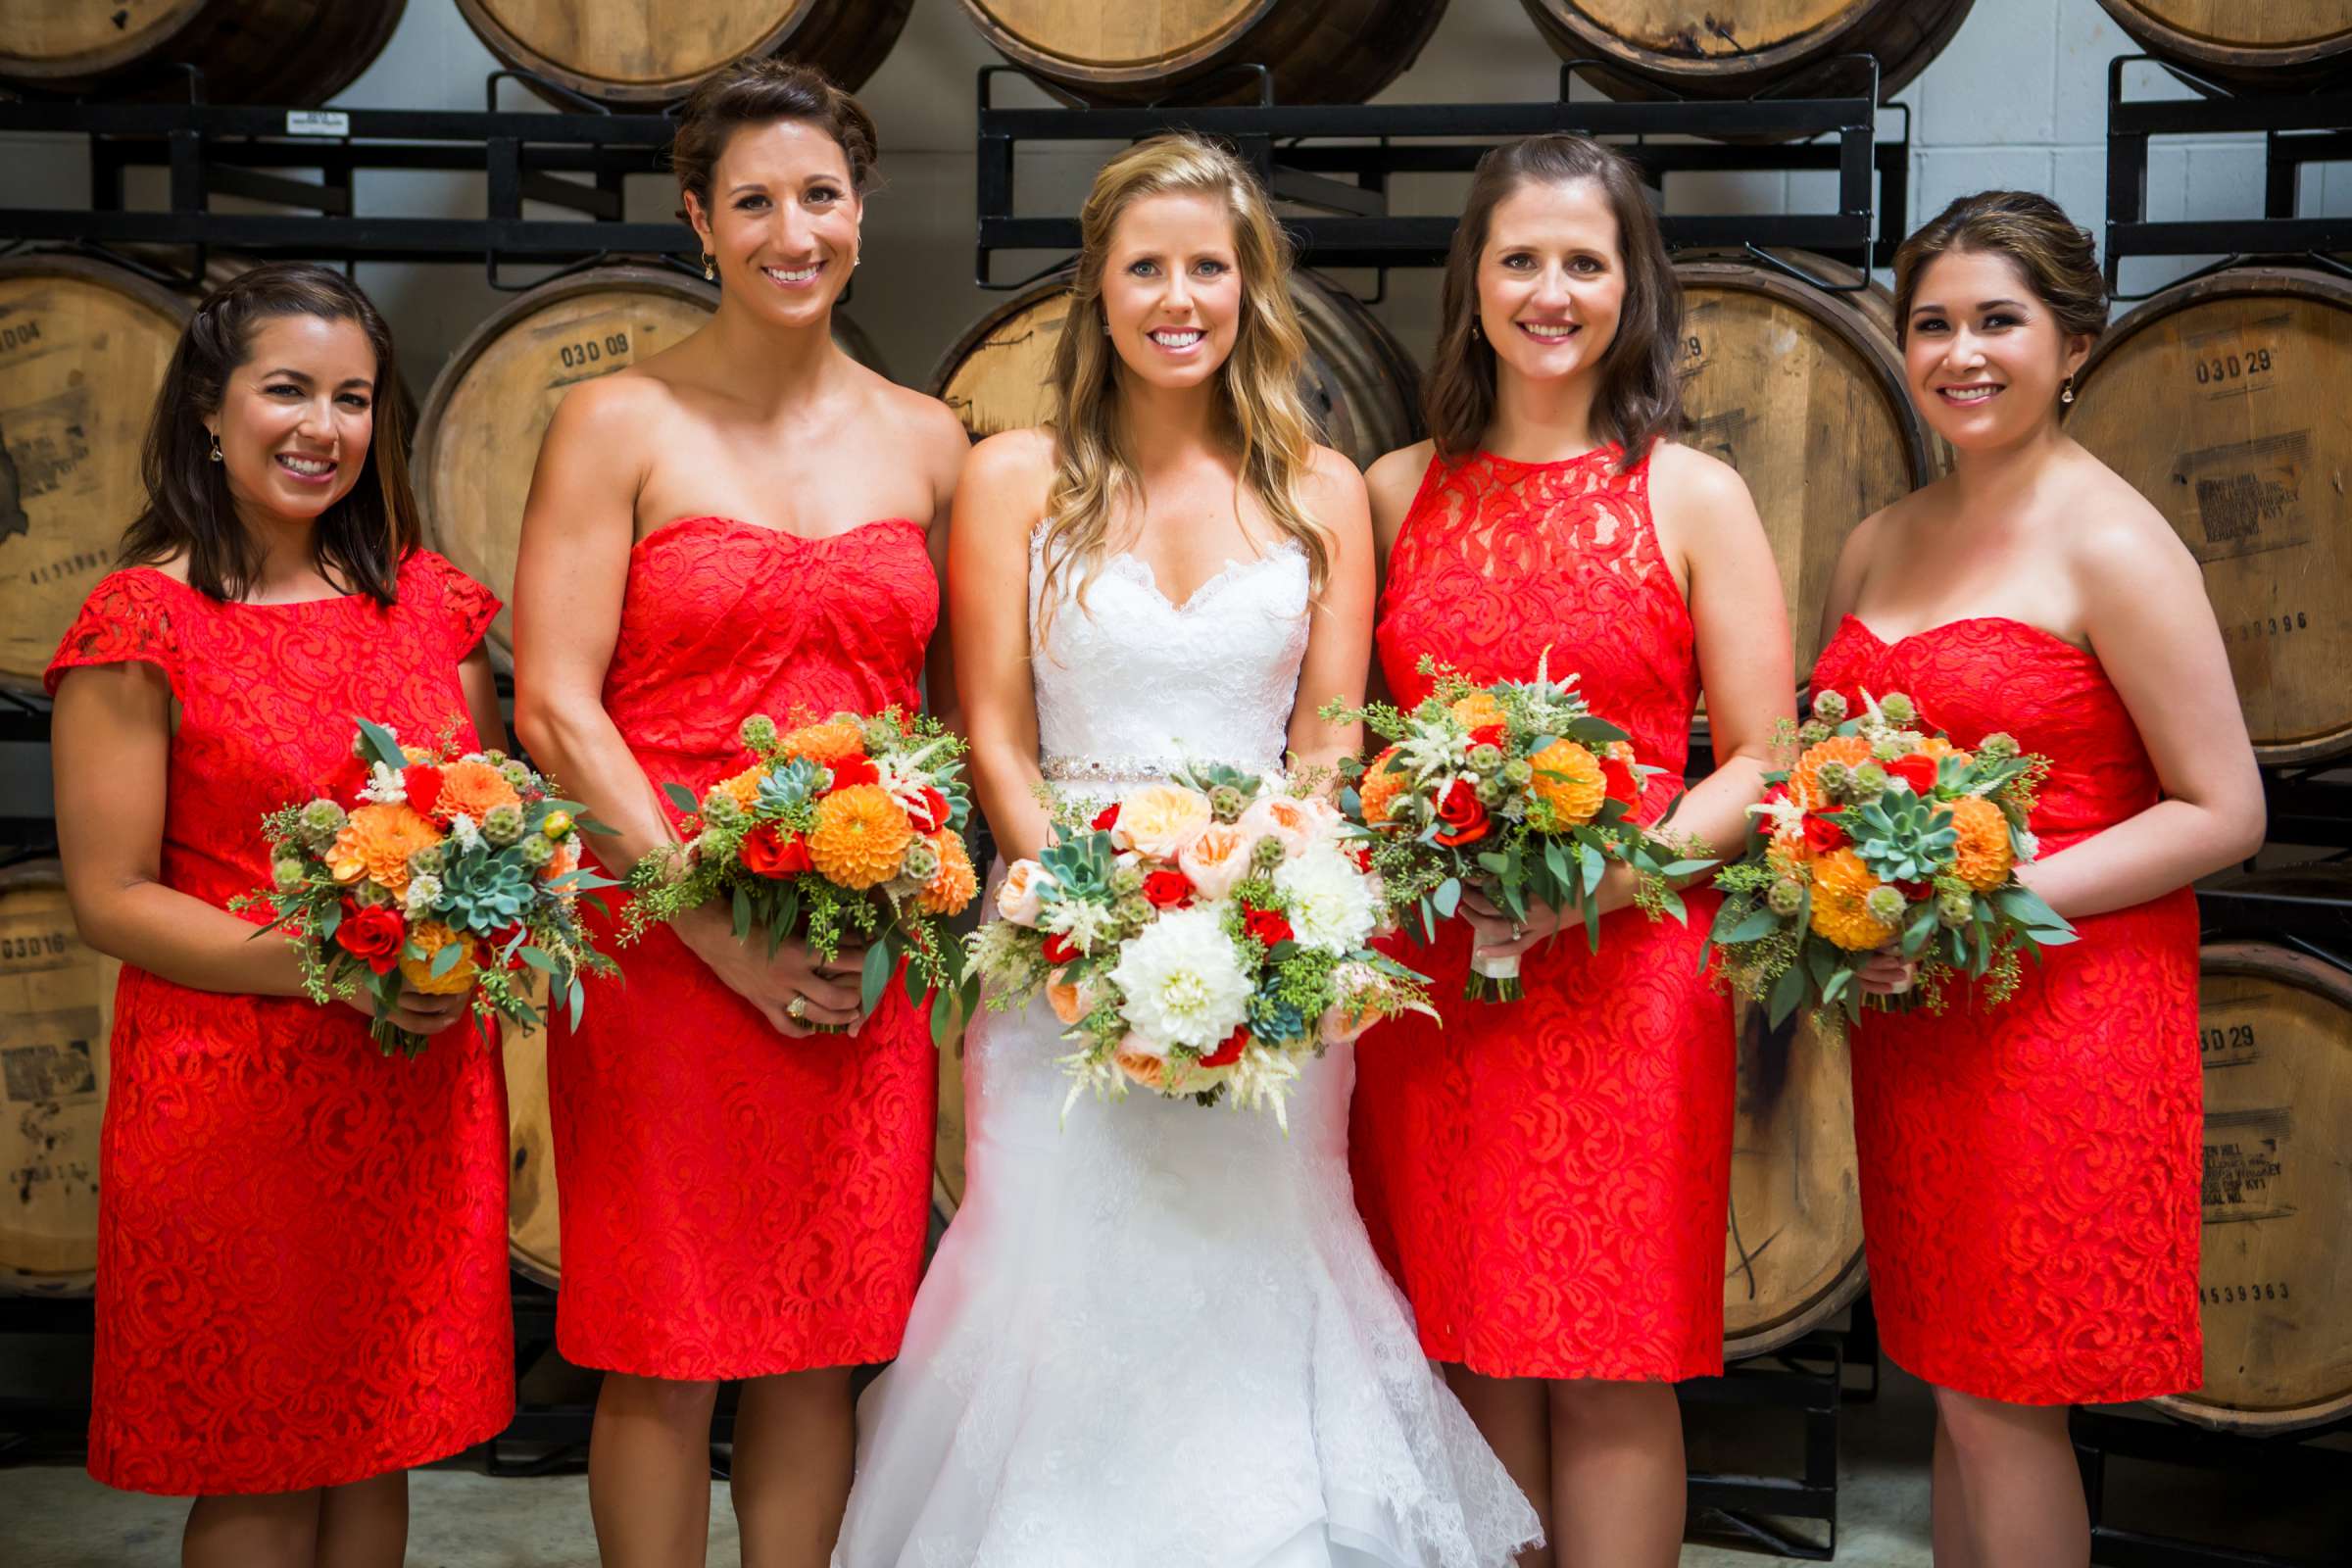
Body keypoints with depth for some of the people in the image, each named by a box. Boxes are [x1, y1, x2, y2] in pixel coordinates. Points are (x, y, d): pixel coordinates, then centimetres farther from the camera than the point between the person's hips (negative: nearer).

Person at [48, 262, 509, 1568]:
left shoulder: (427, 599, 7)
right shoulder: (141, 623, -7)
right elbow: (110, 896, -10)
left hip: (424, 1092, 5)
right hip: (230, 1103, -4)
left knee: (383, 1441, 15)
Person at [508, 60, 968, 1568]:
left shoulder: (927, 441, 9)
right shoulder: (619, 423, -2)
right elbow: (555, 707, -8)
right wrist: (723, 931, -14)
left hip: (862, 966, 3)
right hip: (663, 942, -3)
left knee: (826, 1340, 10)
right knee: (665, 1354, 4)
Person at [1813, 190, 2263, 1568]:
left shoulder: (2111, 545, -11)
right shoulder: (1878, 546, 11)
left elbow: (2225, 812, -13)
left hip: (2062, 1008, -6)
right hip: (1910, 1017, 6)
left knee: (2003, 1399, 0)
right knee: (1955, 1382, 14)